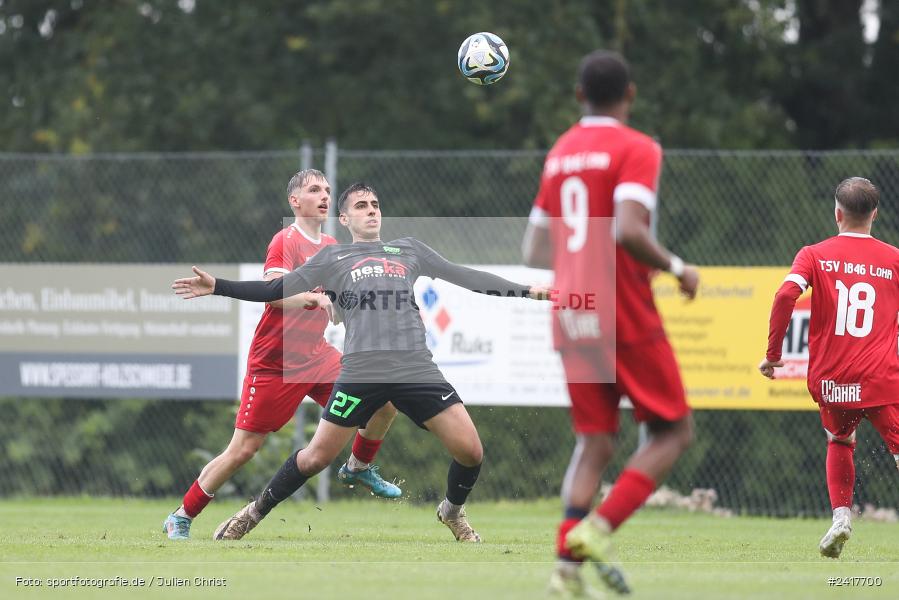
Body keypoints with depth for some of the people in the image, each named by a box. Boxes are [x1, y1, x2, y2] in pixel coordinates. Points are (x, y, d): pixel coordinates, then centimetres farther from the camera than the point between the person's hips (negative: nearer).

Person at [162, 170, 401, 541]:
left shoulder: (332, 246, 10)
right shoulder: (286, 241, -13)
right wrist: (315, 297, -45)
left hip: (317, 356, 7)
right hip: (274, 363, -7)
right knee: (243, 450, -7)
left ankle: (358, 468, 20)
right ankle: (180, 519, 8)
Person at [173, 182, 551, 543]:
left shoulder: (408, 250, 22)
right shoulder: (332, 258, 16)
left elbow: (465, 277, 23)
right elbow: (275, 290, 14)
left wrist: (526, 291, 18)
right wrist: (218, 287, 3)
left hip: (417, 369, 2)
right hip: (360, 372, -2)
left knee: (470, 451, -8)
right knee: (316, 457, -4)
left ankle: (452, 512, 22)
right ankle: (256, 512, 19)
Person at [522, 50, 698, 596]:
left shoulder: (559, 154, 14)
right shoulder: (637, 149, -7)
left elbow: (534, 250, 17)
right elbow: (627, 229, -22)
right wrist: (677, 268, -8)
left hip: (571, 319, 6)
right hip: (625, 316, -6)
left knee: (594, 444, 8)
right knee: (674, 431, 5)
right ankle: (599, 529, -13)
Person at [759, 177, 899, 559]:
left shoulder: (815, 255, 3)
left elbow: (786, 295, -13)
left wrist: (773, 353, -5)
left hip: (830, 380, 2)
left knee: (839, 442, 28)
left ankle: (841, 516, 13)